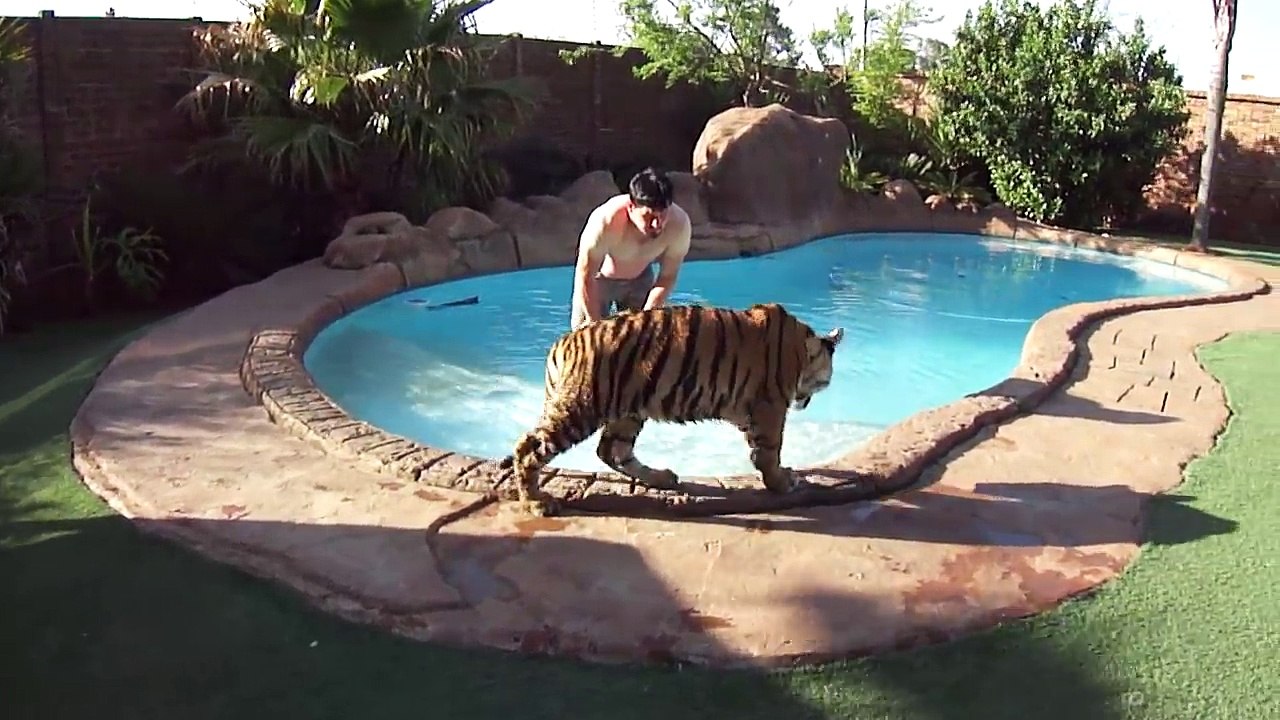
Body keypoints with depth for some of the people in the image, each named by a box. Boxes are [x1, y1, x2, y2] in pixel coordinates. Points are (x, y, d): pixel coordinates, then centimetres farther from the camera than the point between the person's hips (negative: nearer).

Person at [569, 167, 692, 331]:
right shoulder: (605, 221, -40)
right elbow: (585, 277, -29)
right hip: (600, 278, -2)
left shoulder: (679, 224, -31)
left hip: (640, 279, 3)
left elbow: (667, 278, -17)